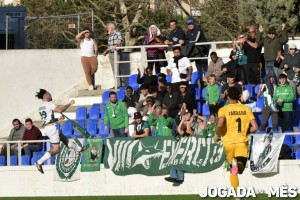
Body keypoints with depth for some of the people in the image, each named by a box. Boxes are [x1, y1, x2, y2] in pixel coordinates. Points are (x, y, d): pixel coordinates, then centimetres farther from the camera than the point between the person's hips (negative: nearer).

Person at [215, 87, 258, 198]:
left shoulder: (224, 110, 0)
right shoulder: (246, 109, 8)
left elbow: (220, 125, -19)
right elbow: (255, 127, 1)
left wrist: (217, 135, 0)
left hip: (229, 142, 0)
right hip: (242, 141, 0)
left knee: (233, 171, 15)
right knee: (240, 169, -7)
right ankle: (239, 163, -42)